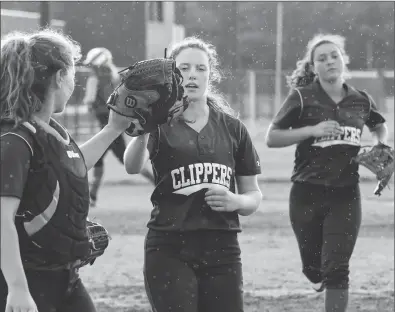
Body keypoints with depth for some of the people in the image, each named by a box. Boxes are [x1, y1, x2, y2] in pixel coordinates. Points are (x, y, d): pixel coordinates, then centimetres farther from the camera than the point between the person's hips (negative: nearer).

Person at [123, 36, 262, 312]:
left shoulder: (232, 128, 10)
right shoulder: (160, 123, 0)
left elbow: (254, 195, 15)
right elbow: (133, 167, -22)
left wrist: (236, 201, -8)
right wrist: (142, 130, -42)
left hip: (222, 252, 3)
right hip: (170, 252, -3)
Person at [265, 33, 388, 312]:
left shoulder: (361, 101, 4)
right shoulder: (303, 98, -6)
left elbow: (380, 127, 25)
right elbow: (271, 138, -7)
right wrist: (312, 130, -18)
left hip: (346, 195, 1)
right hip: (308, 194, -1)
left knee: (336, 270, -7)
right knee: (314, 270, 10)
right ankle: (325, 279, 46)